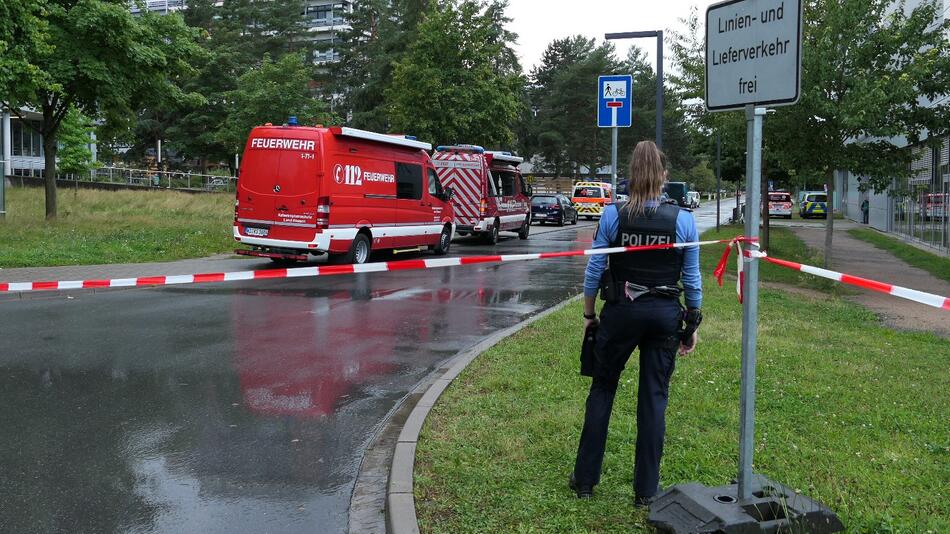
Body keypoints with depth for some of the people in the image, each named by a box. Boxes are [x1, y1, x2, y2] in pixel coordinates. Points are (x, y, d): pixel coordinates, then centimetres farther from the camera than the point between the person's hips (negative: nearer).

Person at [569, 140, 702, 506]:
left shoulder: (612, 215, -8)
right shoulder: (684, 219, -5)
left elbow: (594, 271, -5)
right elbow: (692, 279, -1)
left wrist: (589, 314, 8)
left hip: (621, 312, -1)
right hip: (665, 315, 1)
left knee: (602, 390, 14)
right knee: (654, 398, 9)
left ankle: (585, 480, 22)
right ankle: (646, 490, 19)